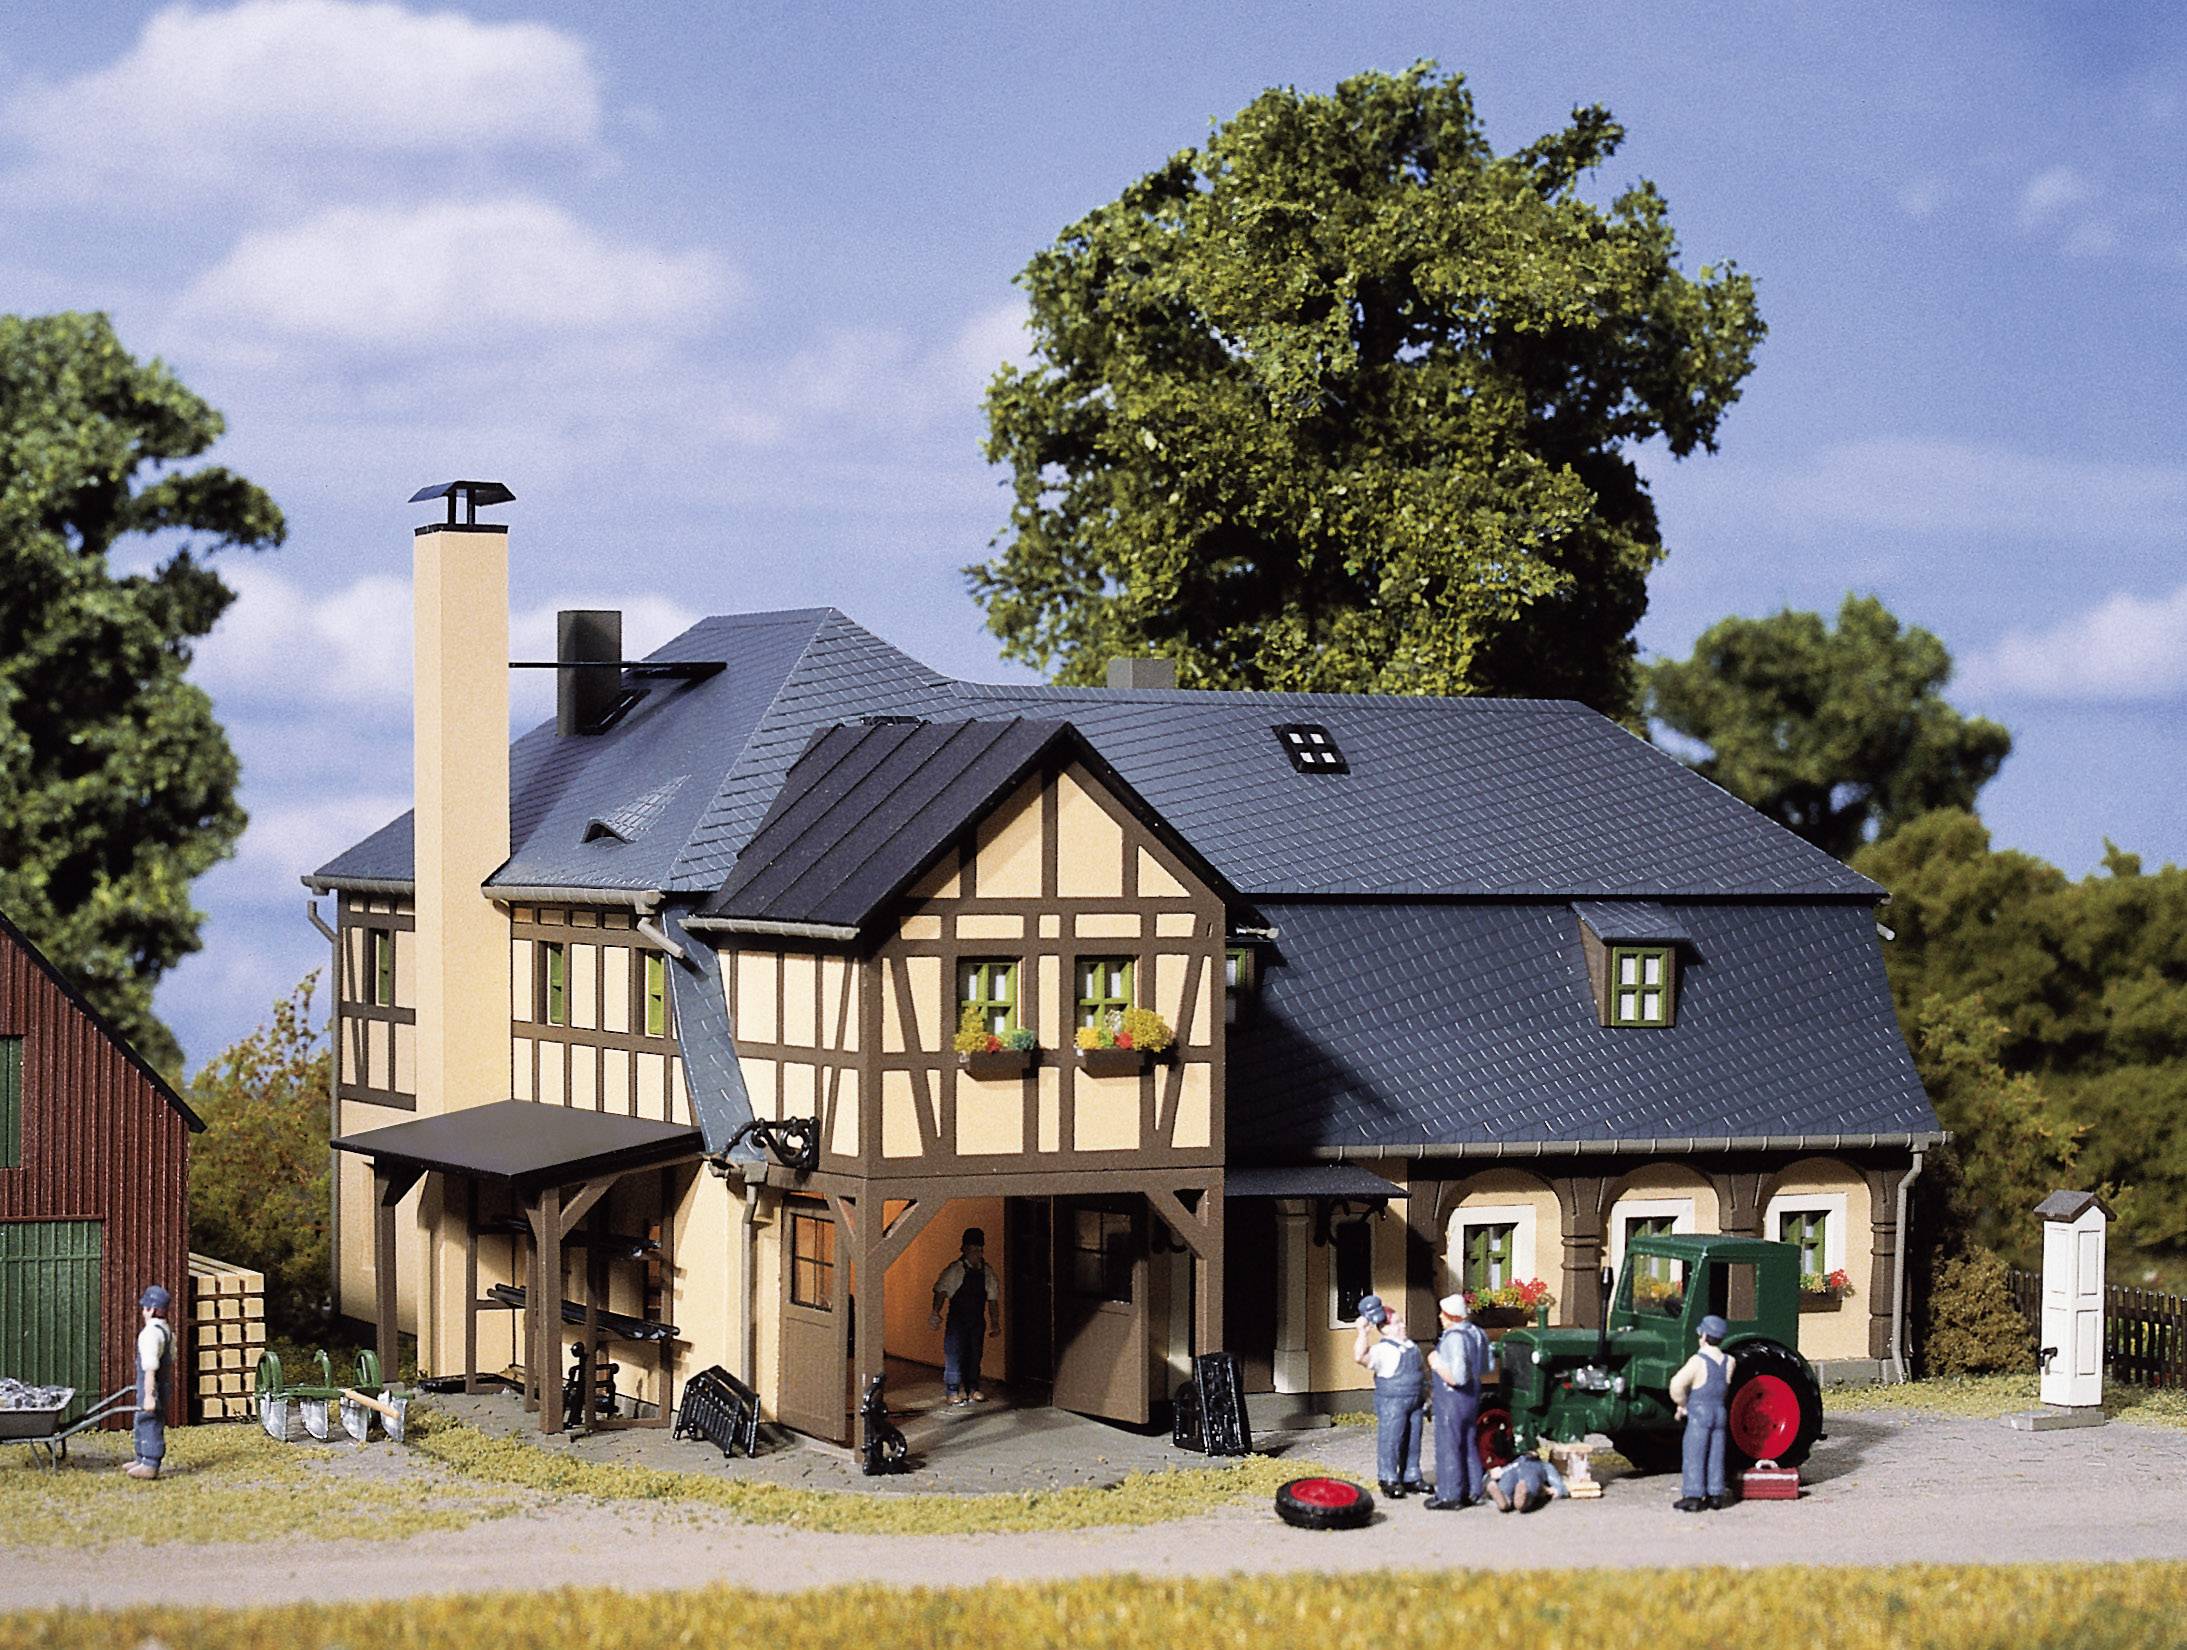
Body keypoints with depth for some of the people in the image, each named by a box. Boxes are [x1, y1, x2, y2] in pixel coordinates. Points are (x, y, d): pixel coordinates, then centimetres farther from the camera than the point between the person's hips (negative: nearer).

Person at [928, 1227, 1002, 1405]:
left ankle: (972, 1389, 19)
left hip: (977, 1320, 4)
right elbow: (941, 1292, -11)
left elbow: (992, 1300, 10)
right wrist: (936, 1312, -26)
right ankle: (952, 1391, 3)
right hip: (957, 1319, -4)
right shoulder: (954, 1270, -8)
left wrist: (995, 1322, 8)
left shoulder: (987, 1272, 5)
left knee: (974, 1355, 9)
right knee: (954, 1354, -4)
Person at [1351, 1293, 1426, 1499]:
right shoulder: (1382, 1350, -16)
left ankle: (1411, 1478, 24)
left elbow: (1421, 1367, 26)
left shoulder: (1410, 1345, 11)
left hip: (1414, 1402, 8)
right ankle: (1389, 1481, 5)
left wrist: (1426, 1389, 22)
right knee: (1391, 1441, -3)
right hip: (1391, 1403, -8)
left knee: (1412, 1441, 13)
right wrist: (1363, 1332, -36)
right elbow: (1359, 1357, -34)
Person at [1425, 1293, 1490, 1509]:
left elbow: (1457, 1377, -28)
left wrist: (1436, 1364, -14)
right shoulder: (1476, 1333, 5)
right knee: (1469, 1445, 18)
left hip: (1453, 1399, -9)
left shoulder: (1455, 1338, -24)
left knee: (1448, 1447, 1)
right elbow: (1483, 1368, 17)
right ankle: (1471, 1492, 25)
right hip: (1472, 1394, 9)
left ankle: (1450, 1497, 6)